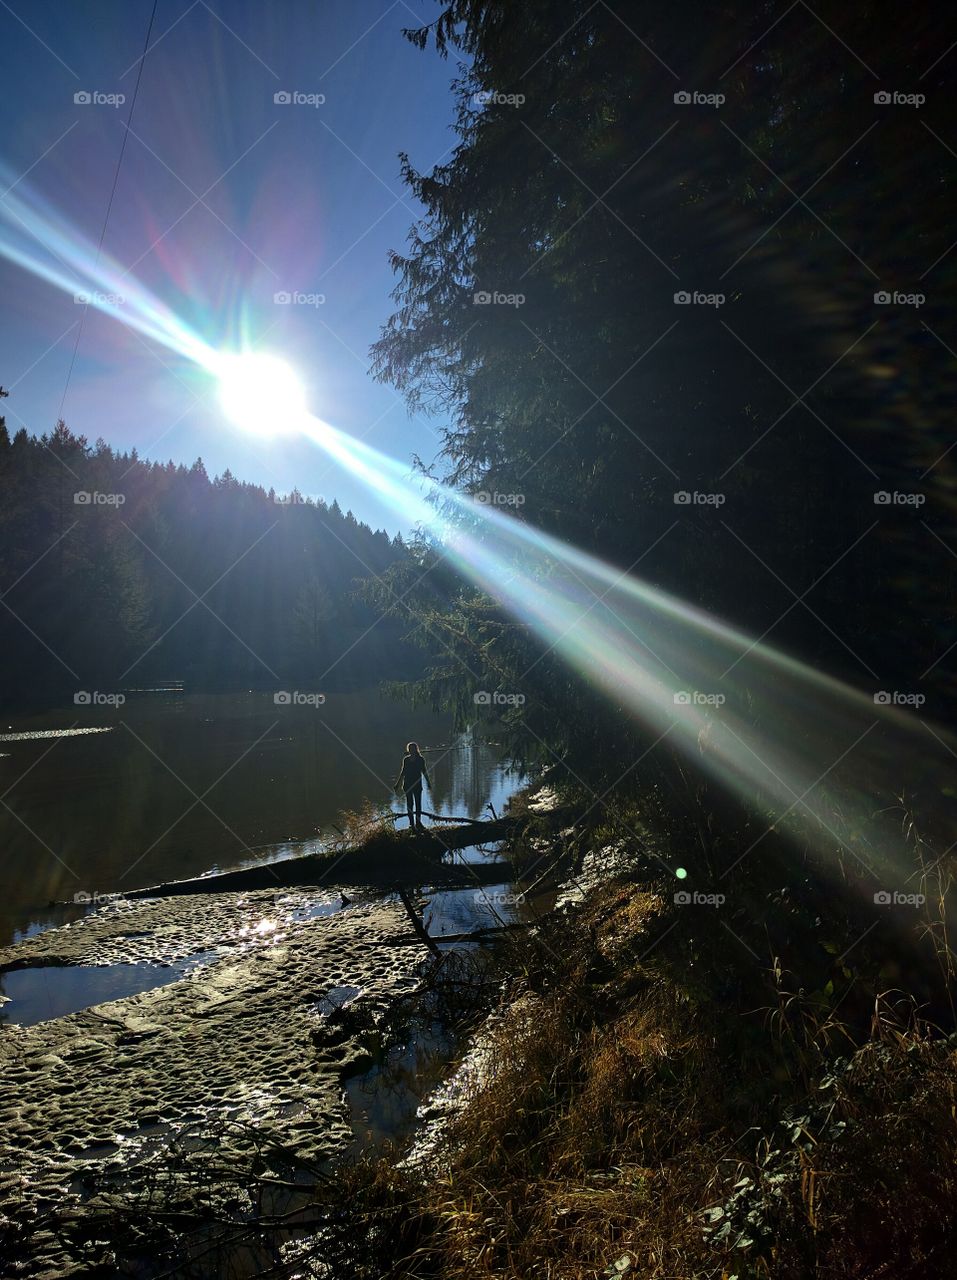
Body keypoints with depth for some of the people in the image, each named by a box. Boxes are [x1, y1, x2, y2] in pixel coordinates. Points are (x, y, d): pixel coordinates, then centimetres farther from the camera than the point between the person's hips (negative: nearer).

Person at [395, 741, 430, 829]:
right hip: (408, 784, 2)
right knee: (409, 803, 3)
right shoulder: (406, 759, 7)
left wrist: (428, 782, 3)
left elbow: (424, 771, 7)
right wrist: (398, 784, 13)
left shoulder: (421, 759, 1)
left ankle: (418, 821, 5)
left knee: (418, 803, -1)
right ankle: (411, 822, 7)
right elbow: (403, 772, 13)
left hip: (417, 784, -2)